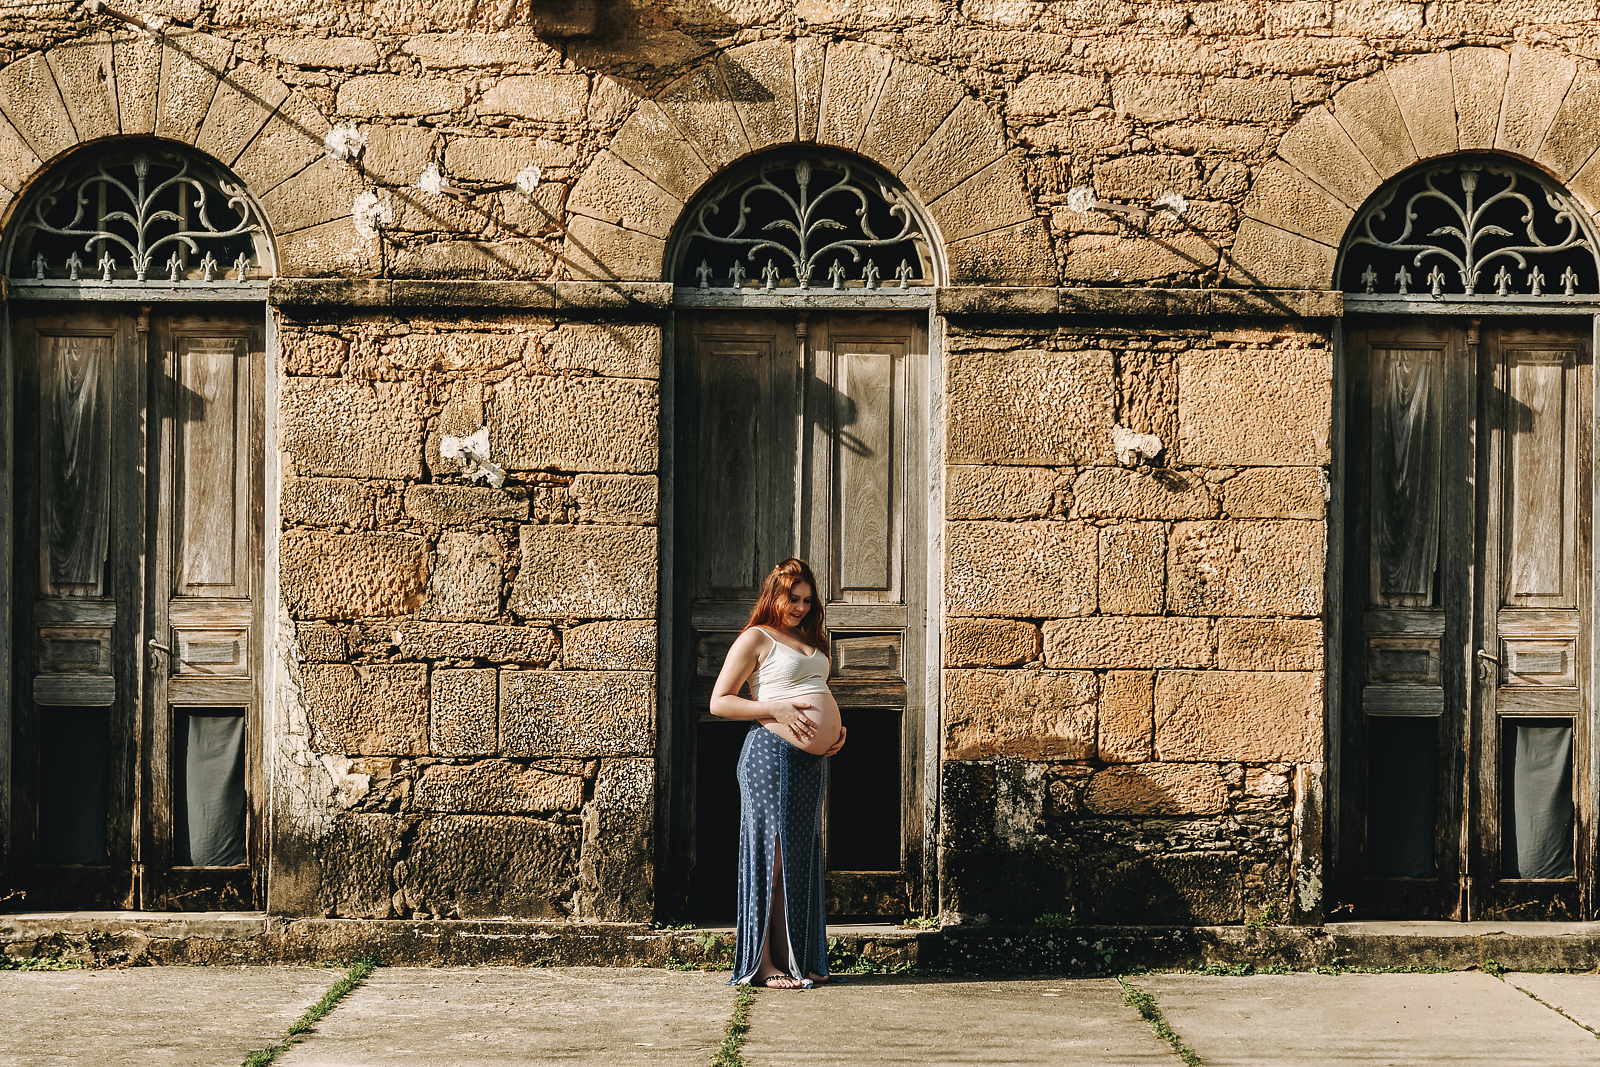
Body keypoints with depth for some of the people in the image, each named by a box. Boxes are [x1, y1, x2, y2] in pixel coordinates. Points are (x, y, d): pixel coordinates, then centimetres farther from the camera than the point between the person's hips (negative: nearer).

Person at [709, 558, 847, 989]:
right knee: (773, 854, -8)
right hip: (773, 753, -8)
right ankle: (764, 964, -5)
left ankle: (801, 960, 15)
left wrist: (835, 727, 13)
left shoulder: (809, 640, 21)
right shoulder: (756, 639, -2)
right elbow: (719, 702, -7)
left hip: (813, 759, 8)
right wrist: (775, 710, -16)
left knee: (802, 856, 10)